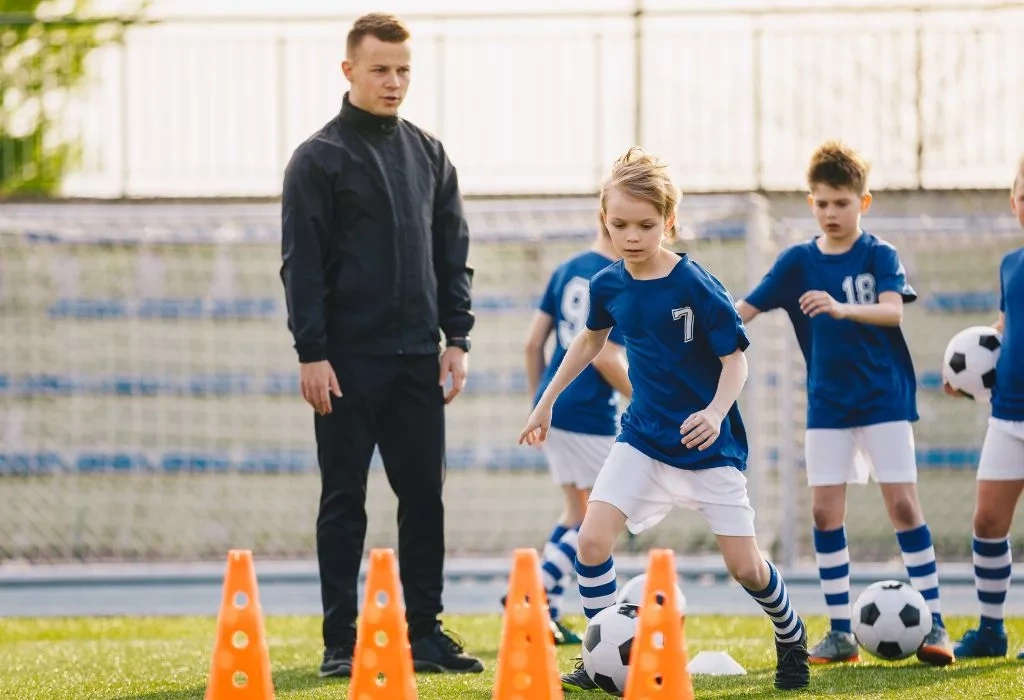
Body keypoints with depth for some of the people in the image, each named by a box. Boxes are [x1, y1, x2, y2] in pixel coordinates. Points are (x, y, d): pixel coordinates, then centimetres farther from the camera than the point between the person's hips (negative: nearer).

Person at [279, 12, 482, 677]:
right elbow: (302, 264, -7)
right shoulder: (320, 159, -4)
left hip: (417, 358, 5)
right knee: (345, 500, 0)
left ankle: (425, 629, 11)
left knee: (424, 495, 5)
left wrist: (457, 337, 5)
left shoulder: (429, 155, 12)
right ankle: (342, 641, 4)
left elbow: (453, 253, 14)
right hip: (348, 358, -5)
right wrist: (311, 353, -13)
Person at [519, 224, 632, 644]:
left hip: (551, 406, 8)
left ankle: (547, 614, 13)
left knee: (578, 510, 18)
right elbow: (605, 357, -19)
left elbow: (533, 343, 11)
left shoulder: (566, 271, 10)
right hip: (590, 416, -8)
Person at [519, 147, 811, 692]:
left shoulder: (696, 287, -19)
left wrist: (716, 412, -33)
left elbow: (735, 359, -15)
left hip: (708, 443, -4)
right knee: (591, 542, -14)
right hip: (642, 437, 4)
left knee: (745, 567, -1)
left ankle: (792, 639, 28)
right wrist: (547, 402, 21)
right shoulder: (607, 286, -4)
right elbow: (591, 340, 17)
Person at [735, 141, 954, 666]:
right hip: (827, 404, 3)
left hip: (884, 399, -3)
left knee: (903, 504, -7)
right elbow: (744, 310, 2)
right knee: (825, 513, 0)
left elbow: (893, 311, -20)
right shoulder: (798, 261, 3)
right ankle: (841, 633, 7)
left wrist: (842, 308, -37)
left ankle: (934, 627, -3)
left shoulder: (880, 256, -4)